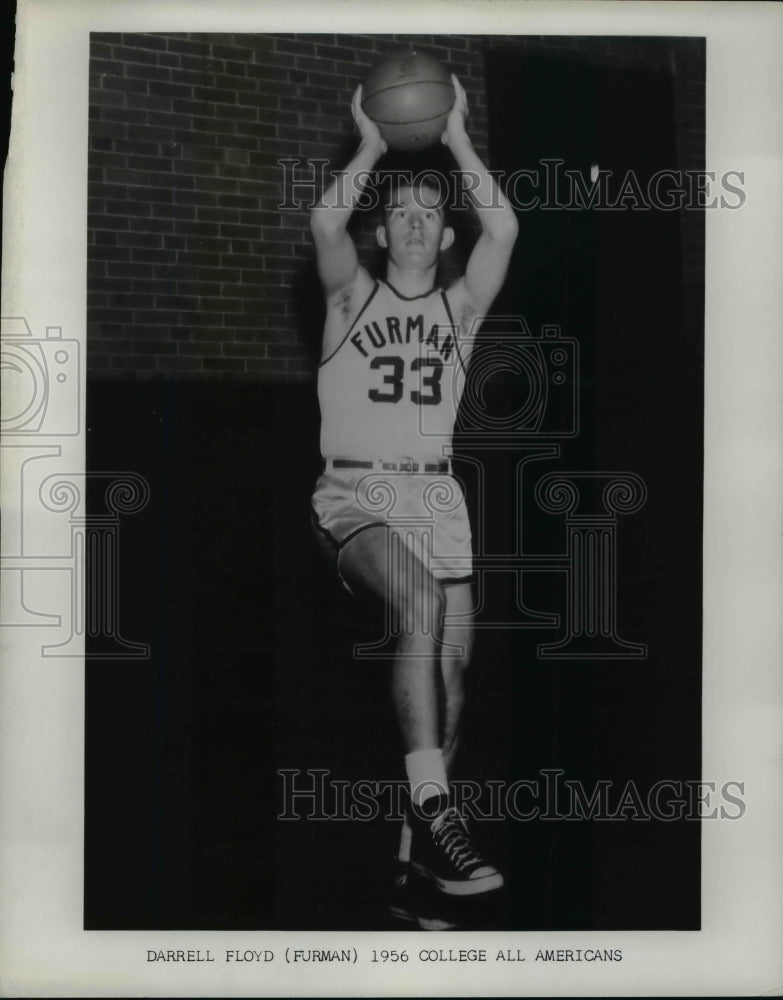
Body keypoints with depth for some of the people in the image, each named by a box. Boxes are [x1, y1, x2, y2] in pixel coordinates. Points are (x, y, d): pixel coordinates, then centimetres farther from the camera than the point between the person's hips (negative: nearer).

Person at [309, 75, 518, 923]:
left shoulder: (460, 305, 15)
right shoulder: (353, 296, 10)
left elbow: (503, 229, -2)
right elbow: (324, 222, -10)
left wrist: (456, 139, 3)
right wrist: (373, 146, 0)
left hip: (435, 493, 4)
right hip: (354, 491, -4)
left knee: (452, 660, -6)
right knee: (420, 604, -32)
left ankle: (418, 846, 5)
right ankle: (435, 811, -37)